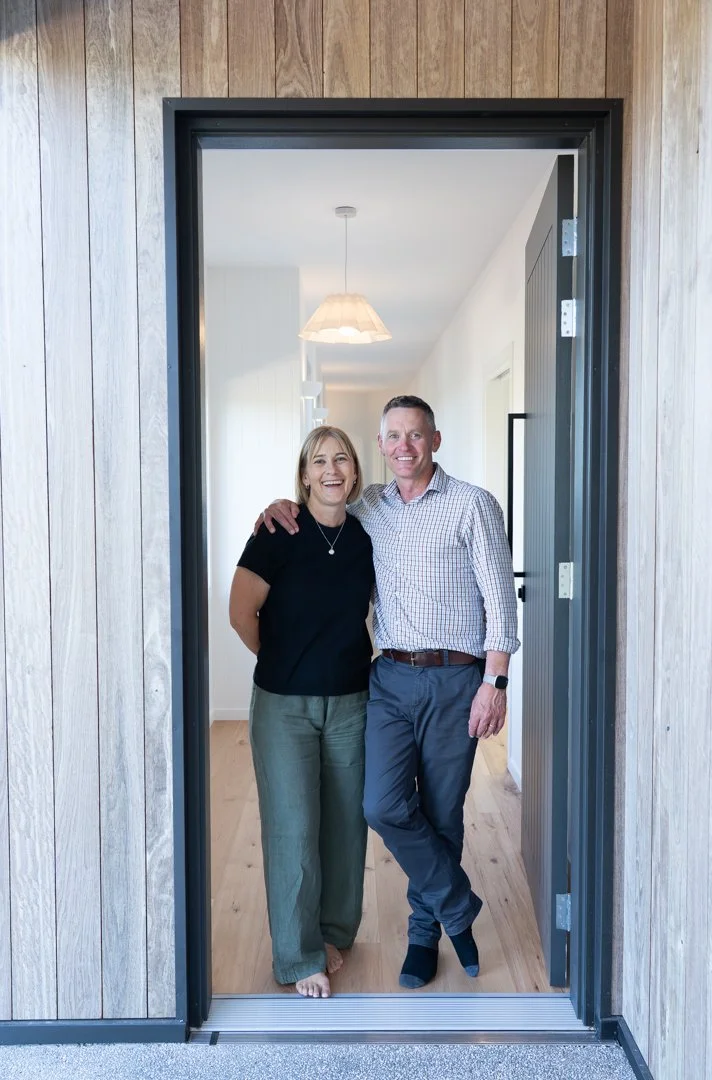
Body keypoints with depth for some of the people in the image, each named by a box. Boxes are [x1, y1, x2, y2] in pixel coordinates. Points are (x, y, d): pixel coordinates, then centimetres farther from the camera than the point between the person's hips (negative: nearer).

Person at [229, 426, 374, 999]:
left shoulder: (366, 538, 1)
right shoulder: (279, 533, -11)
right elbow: (242, 613, -8)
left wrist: (348, 659, 7)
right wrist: (284, 662, 3)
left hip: (350, 703, 3)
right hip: (284, 705, -3)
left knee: (344, 821, 12)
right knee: (293, 827, 0)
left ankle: (334, 933, 33)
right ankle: (300, 957, 16)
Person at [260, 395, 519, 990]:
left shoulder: (473, 505, -3)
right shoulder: (370, 506, 11)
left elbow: (501, 599, -6)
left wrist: (495, 682, -13)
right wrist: (283, 507, 6)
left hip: (455, 680, -3)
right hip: (391, 678, 4)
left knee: (441, 813, 7)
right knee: (384, 806, -7)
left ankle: (426, 928, 30)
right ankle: (459, 907, 16)